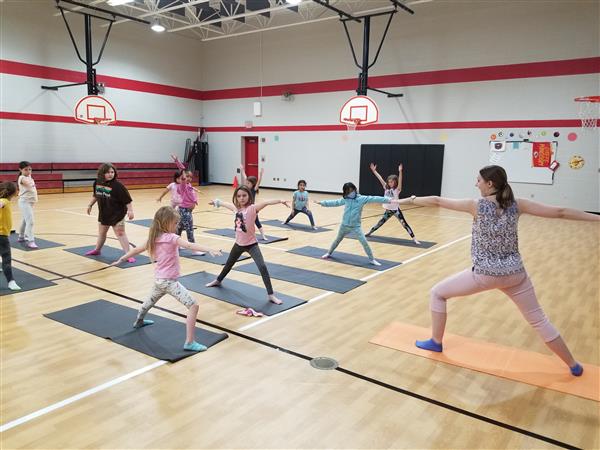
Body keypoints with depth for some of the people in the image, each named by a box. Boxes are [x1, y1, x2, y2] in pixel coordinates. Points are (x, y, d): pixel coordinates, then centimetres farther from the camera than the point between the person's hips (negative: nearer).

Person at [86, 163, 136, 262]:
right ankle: (97, 249, 46)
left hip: (117, 214, -6)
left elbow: (127, 199, -21)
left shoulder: (117, 185, -22)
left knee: (120, 233, -7)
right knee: (101, 233, 24)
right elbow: (95, 195, 15)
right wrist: (90, 205, 20)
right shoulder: (97, 182, -5)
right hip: (103, 213, 6)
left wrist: (130, 210, -29)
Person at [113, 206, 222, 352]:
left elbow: (137, 249, 16)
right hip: (169, 281, -8)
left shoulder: (154, 238, 5)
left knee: (150, 301, 37)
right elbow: (189, 245, -34)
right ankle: (190, 342, -19)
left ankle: (139, 321, 64)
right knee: (193, 306, -13)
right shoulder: (171, 238, -17)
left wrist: (122, 259, 31)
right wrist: (209, 250, -46)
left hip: (159, 280, 9)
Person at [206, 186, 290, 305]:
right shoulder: (236, 208, -1)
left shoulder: (252, 208, -19)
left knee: (262, 267, -18)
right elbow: (226, 204, 20)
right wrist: (216, 202, 38)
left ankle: (271, 295, -12)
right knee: (229, 264, 28)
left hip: (251, 244, -6)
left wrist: (280, 201, -54)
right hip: (239, 243, 6)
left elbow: (265, 203, -37)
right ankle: (218, 281, 54)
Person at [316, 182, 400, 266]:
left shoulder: (362, 198, -11)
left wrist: (389, 200, -26)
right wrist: (322, 203, 15)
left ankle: (372, 259, 6)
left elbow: (374, 199, -19)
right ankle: (329, 253, 42)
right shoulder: (345, 199, -2)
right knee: (337, 240, 20)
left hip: (356, 226, -3)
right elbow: (335, 202, 11)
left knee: (364, 242, -10)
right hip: (344, 225, 3)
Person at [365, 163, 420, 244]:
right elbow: (380, 178, 0)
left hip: (395, 210, -5)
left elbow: (400, 181, -29)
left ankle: (414, 239, -4)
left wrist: (400, 172, -44)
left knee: (404, 224, -5)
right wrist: (374, 170, -3)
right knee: (380, 223, 18)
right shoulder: (386, 187, 1)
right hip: (388, 210, 5)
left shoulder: (397, 189, -13)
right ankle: (369, 232, 34)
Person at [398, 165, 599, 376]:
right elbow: (560, 212, 0)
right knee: (538, 319, 20)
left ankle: (436, 342, 24)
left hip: (485, 274, -4)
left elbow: (437, 201, -3)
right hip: (514, 273, 4)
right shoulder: (517, 204, -2)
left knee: (437, 293, 15)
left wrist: (409, 200, 8)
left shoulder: (476, 205, -9)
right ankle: (573, 366, 31)